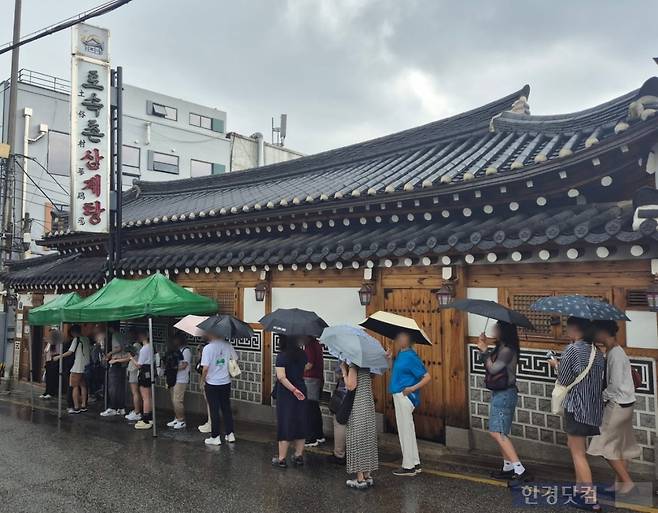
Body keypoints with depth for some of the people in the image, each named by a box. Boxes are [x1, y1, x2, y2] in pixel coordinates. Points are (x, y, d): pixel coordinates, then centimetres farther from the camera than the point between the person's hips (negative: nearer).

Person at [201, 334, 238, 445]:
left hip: (212, 384, -4)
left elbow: (205, 368, -18)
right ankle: (230, 434, 20)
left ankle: (215, 437, 14)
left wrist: (203, 380, -2)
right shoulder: (227, 345, -4)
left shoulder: (208, 348, -17)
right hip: (226, 382, 4)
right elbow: (235, 360, 4)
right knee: (226, 408, 15)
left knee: (214, 411, 6)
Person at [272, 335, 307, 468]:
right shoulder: (302, 354, 0)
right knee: (300, 423, 13)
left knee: (285, 424, 3)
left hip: (285, 393, -5)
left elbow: (281, 377, -24)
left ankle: (282, 458, 10)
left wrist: (294, 390, -19)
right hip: (301, 389, 5)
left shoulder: (281, 356, -15)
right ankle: (299, 455, 22)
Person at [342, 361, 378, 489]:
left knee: (358, 441, 0)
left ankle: (360, 479, 5)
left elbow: (350, 386, -19)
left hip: (358, 409, -7)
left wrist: (344, 370, -10)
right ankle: (368, 476, 21)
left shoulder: (353, 365, -15)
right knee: (368, 440, 12)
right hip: (369, 406, 7)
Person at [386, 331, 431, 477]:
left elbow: (427, 377, -18)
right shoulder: (401, 354, 8)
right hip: (399, 395, 10)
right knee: (408, 430, 17)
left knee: (405, 431, 1)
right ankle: (415, 464, 28)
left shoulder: (410, 357, -19)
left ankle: (409, 466, 13)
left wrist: (413, 388, -22)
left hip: (404, 396, -10)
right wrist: (392, 358, 6)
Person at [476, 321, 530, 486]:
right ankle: (508, 467, 24)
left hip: (505, 394, -10)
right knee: (500, 433, 15)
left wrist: (485, 350, -12)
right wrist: (483, 348, 0)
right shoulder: (499, 348, 10)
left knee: (497, 432, -13)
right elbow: (483, 361, 14)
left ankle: (520, 471, -14)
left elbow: (492, 368, -20)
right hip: (499, 393, 10)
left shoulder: (507, 350, -18)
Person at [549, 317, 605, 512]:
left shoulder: (572, 350, -15)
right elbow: (602, 380, 8)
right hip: (594, 407, 7)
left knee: (578, 452, 1)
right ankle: (580, 487, 30)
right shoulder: (597, 351, 5)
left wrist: (556, 365, 6)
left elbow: (564, 381, -11)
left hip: (577, 406, -7)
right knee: (575, 445, 22)